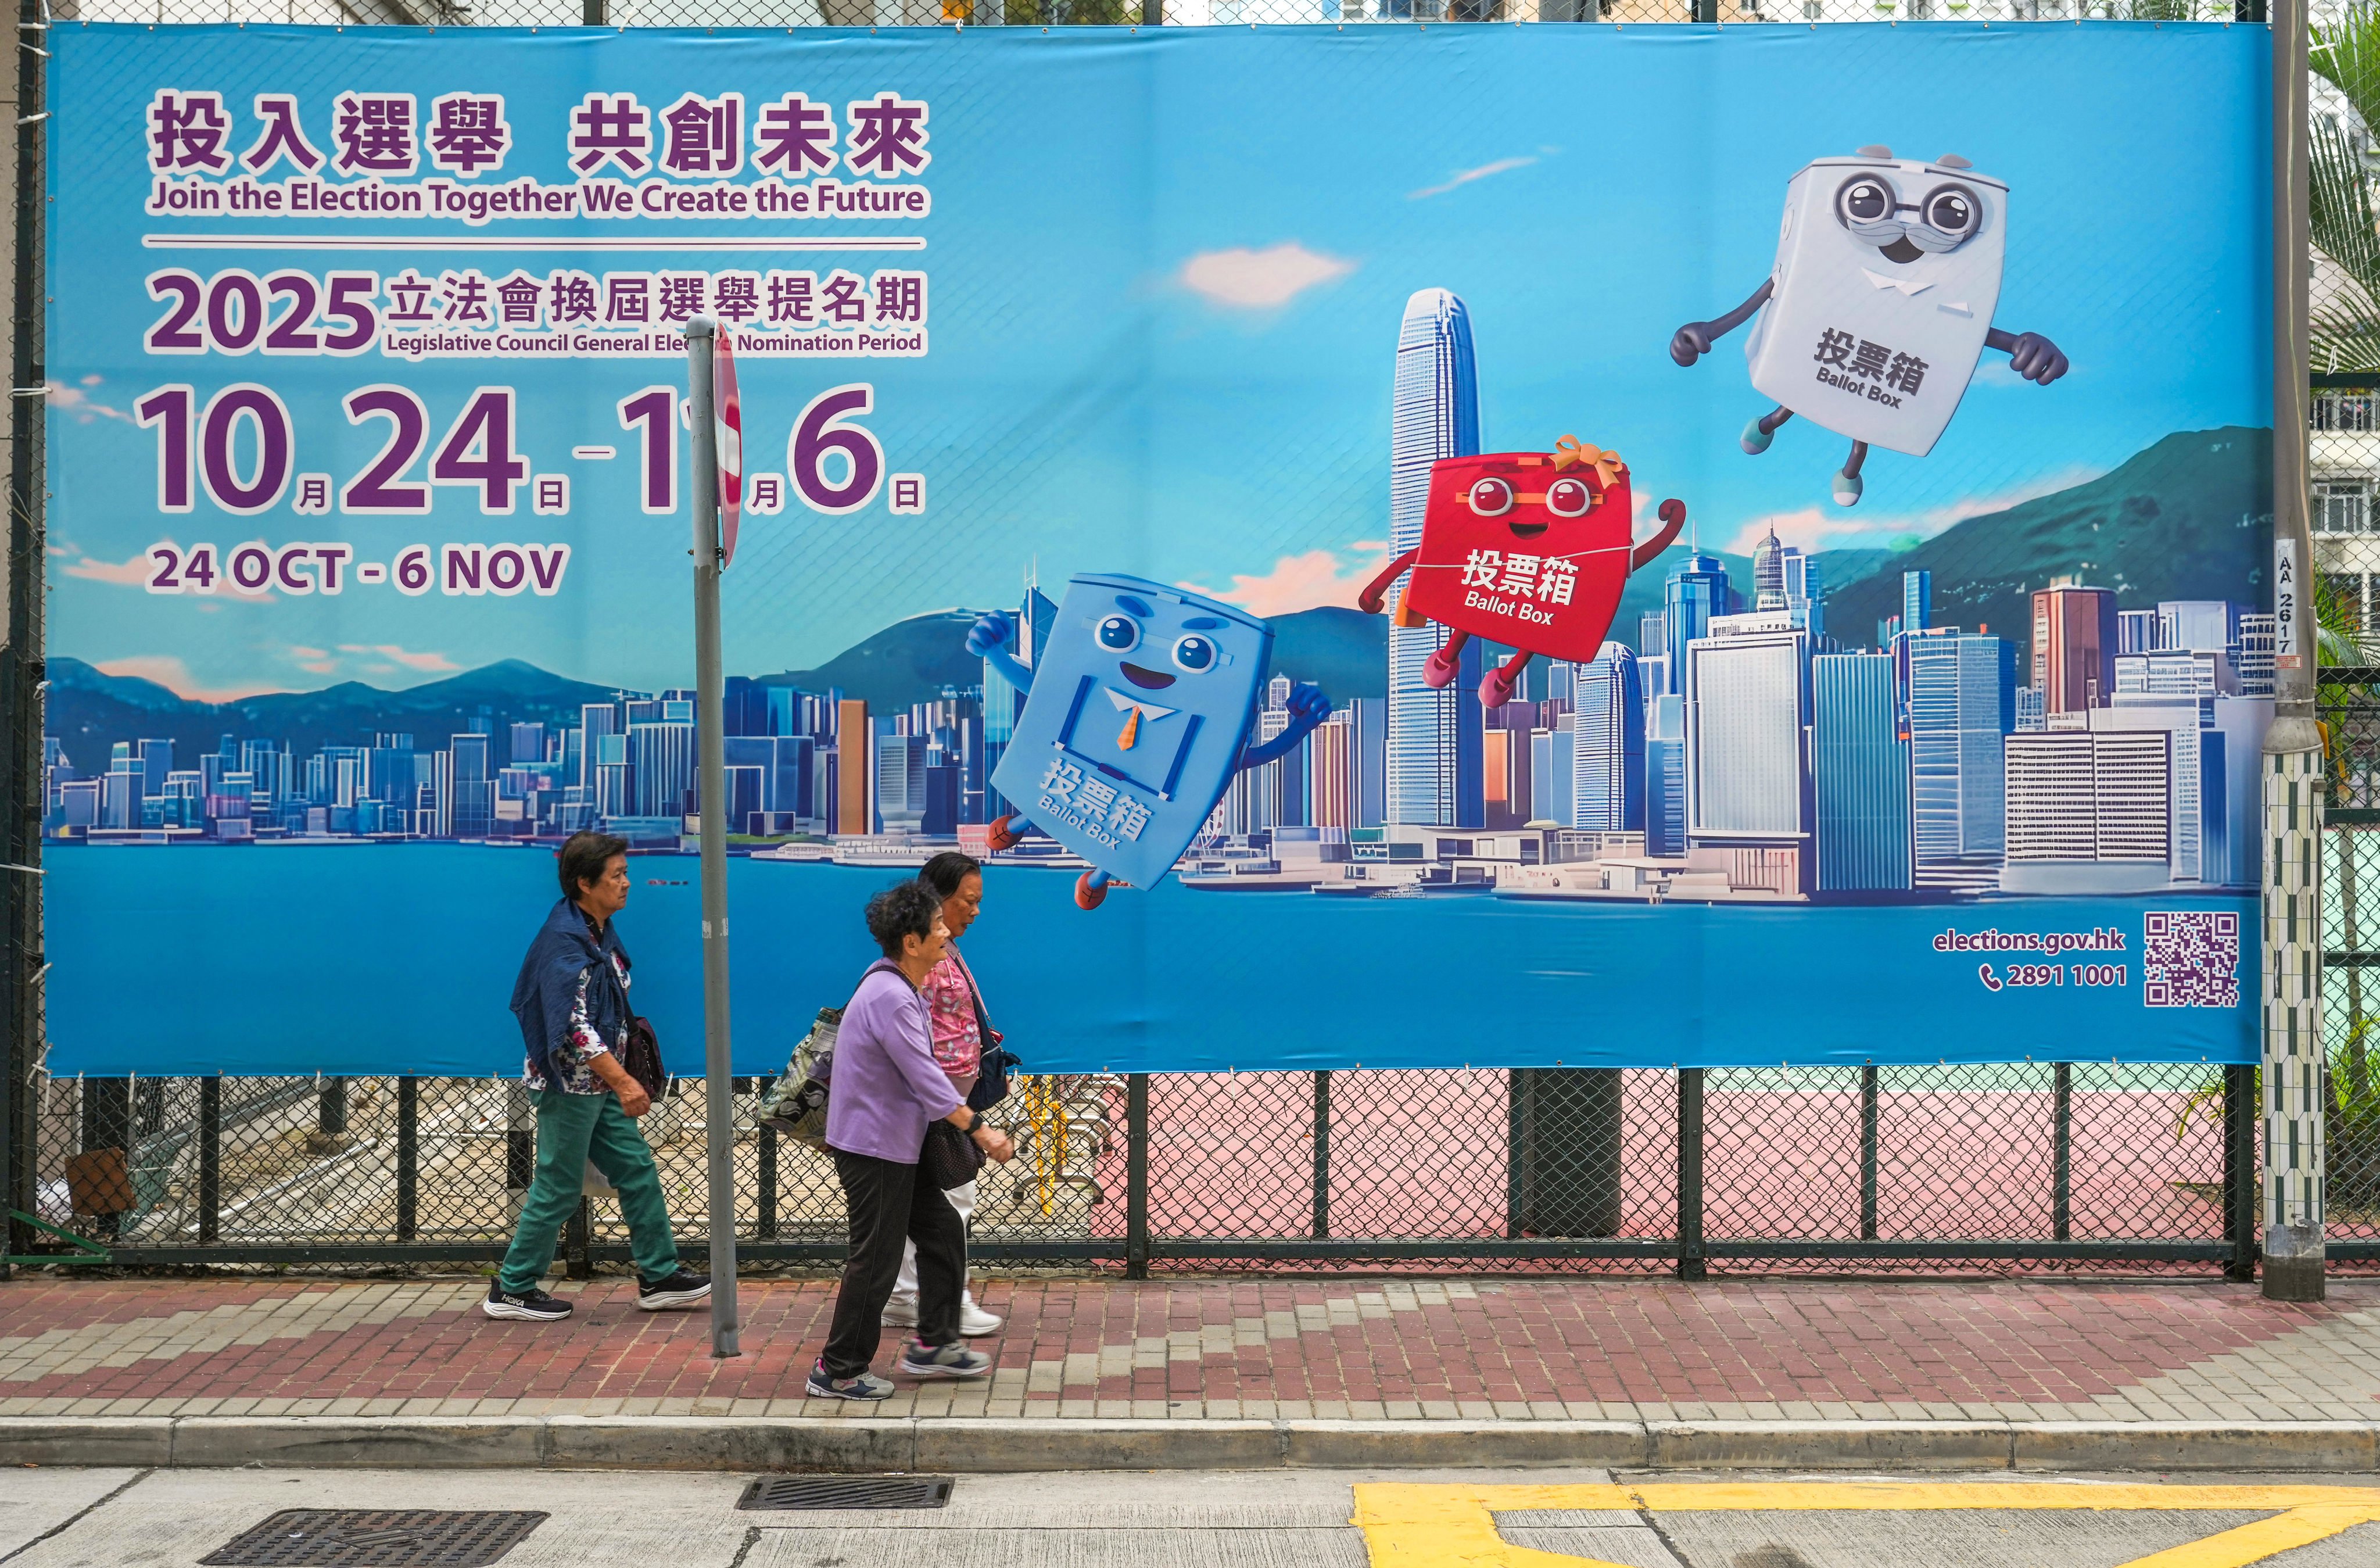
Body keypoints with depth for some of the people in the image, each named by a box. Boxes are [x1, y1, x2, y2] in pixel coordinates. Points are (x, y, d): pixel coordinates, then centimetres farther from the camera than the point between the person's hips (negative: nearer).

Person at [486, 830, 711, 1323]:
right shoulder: (564, 942, -21)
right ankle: (511, 1290, 12)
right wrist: (623, 1082, -32)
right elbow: (575, 1024, -29)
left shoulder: (600, 930, 8)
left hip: (599, 1083, 9)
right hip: (571, 1084, -9)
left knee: (637, 1169, 10)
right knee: (559, 1188, 0)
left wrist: (617, 1079, 19)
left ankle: (659, 1277, 17)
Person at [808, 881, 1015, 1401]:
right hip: (873, 1148, -10)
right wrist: (980, 1130, -23)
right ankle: (837, 1372, 10)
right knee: (875, 1262, -1)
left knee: (943, 1232, 16)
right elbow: (925, 1080, -26)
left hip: (894, 1147, 10)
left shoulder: (897, 987, 9)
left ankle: (933, 1345, 26)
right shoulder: (891, 999, -23)